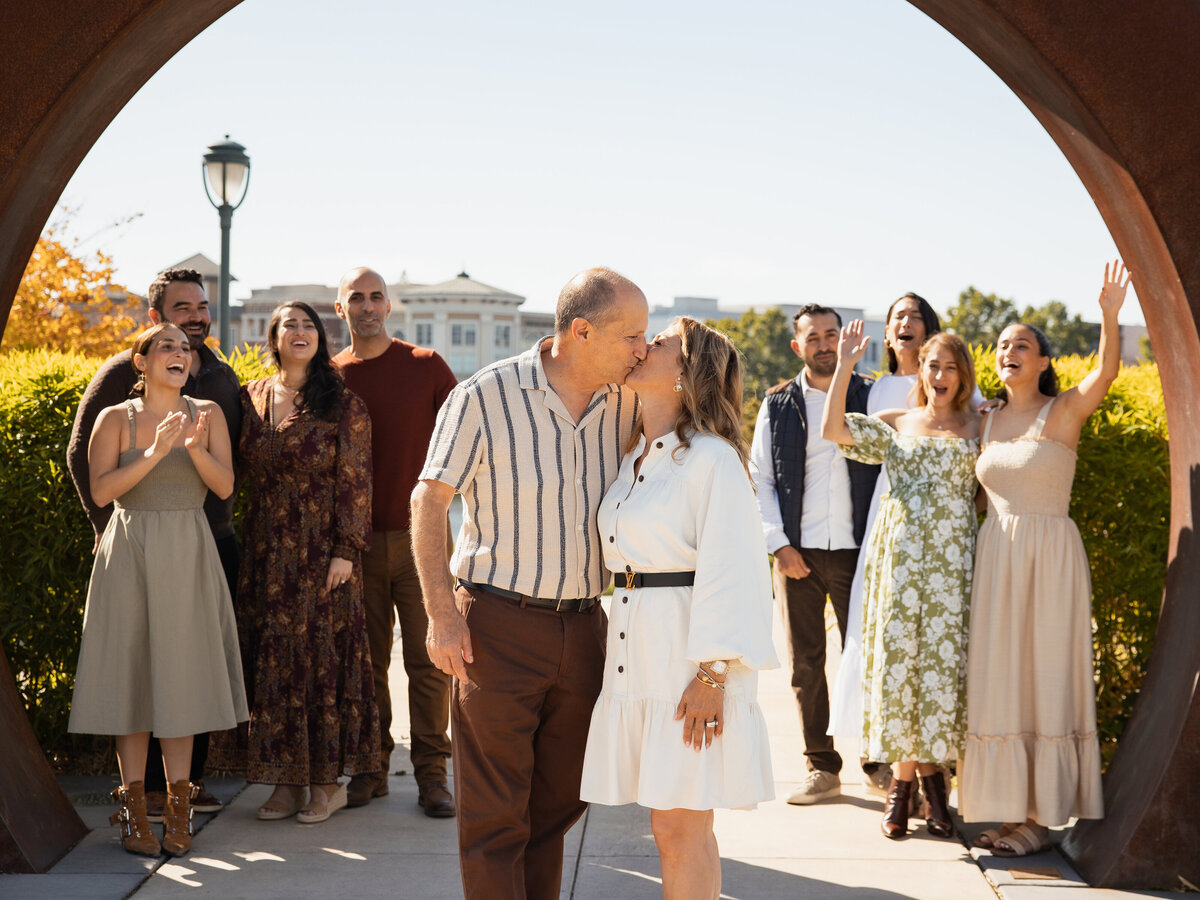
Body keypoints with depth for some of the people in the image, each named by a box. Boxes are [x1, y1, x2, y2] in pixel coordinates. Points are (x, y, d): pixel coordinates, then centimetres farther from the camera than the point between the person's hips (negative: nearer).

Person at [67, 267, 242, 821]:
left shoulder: (224, 379, 13)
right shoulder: (123, 374, -2)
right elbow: (81, 453, -2)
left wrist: (225, 517, 13)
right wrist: (108, 524, -5)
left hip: (214, 545, 5)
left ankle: (192, 777, 19)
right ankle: (149, 785, 7)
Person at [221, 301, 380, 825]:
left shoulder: (343, 406, -4)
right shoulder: (251, 399, 8)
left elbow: (354, 483, -7)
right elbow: (240, 472, 14)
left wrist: (346, 550, -12)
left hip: (321, 552, -4)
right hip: (265, 550, 4)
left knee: (322, 657, -1)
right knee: (271, 659, 6)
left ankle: (328, 781, 9)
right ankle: (287, 781, 14)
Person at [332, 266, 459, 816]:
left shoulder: (425, 367, 1)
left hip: (419, 534, -2)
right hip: (359, 541, 2)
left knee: (428, 660, -1)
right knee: (367, 661, 8)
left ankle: (431, 773, 6)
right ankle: (371, 767, 19)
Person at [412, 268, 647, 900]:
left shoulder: (625, 402, 3)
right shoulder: (485, 395, -11)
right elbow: (429, 501, -7)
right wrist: (442, 614, -12)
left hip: (585, 627, 5)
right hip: (500, 624, -5)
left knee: (561, 800, 14)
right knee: (495, 811, 0)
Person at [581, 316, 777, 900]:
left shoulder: (712, 458, -11)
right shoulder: (633, 458, 15)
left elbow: (730, 570, -16)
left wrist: (712, 674, -20)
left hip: (689, 656, -8)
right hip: (634, 651, 8)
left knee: (681, 829, -3)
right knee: (667, 828, 13)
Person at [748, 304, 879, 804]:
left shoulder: (871, 396, 7)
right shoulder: (778, 406, 9)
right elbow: (760, 481, 8)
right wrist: (779, 544, -2)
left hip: (855, 551, -1)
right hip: (797, 554, 1)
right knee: (805, 664, 5)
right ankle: (821, 769, 15)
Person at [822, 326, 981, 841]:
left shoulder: (979, 427, 13)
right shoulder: (894, 424, 12)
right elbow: (832, 430, 0)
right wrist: (845, 367, -5)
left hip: (952, 557, 0)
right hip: (900, 552, 0)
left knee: (943, 660, -3)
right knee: (898, 657, -2)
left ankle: (927, 775, 10)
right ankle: (905, 783, 7)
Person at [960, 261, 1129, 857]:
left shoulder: (1064, 411, -5)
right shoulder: (990, 421, 12)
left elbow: (1105, 373, -24)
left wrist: (1110, 314, -38)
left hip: (1049, 557, -6)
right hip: (996, 556, 6)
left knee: (1044, 677, -2)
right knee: (999, 680, 7)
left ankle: (1042, 816, 5)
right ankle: (1012, 806, 15)